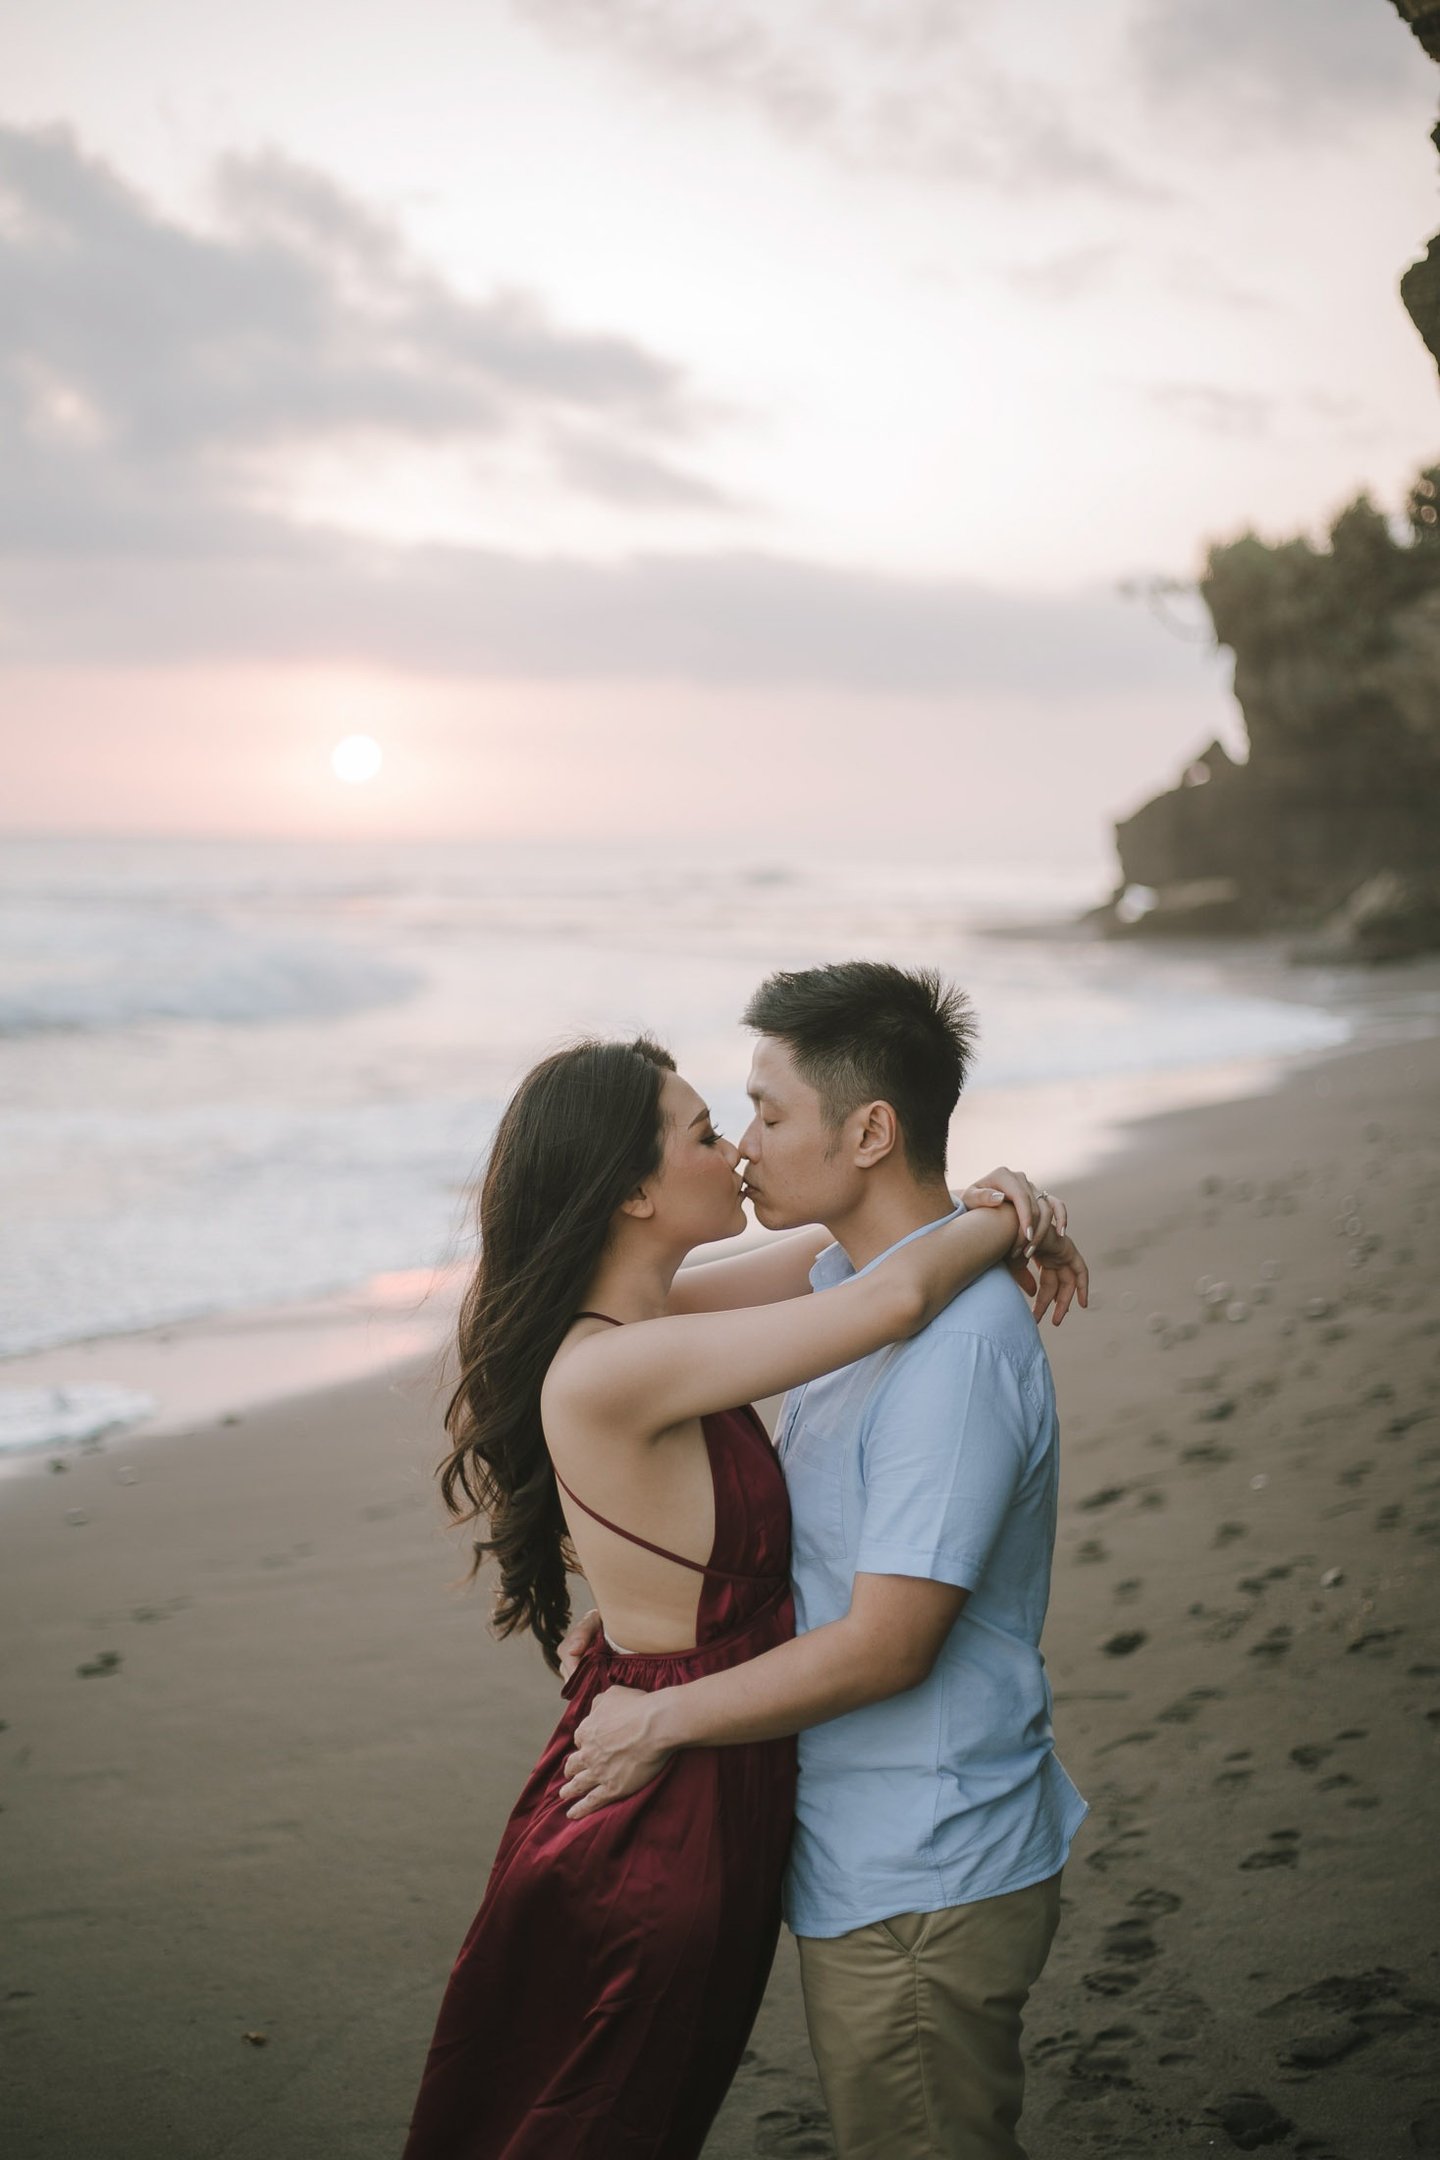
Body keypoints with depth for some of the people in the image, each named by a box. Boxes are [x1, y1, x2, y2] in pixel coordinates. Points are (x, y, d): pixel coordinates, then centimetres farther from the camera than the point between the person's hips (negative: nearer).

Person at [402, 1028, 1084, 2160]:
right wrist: (1005, 1223, -14)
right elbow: (893, 1299, -33)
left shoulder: (636, 1317, -1)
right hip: (662, 1822, -9)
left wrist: (983, 1214, -7)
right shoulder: (608, 1373, -29)